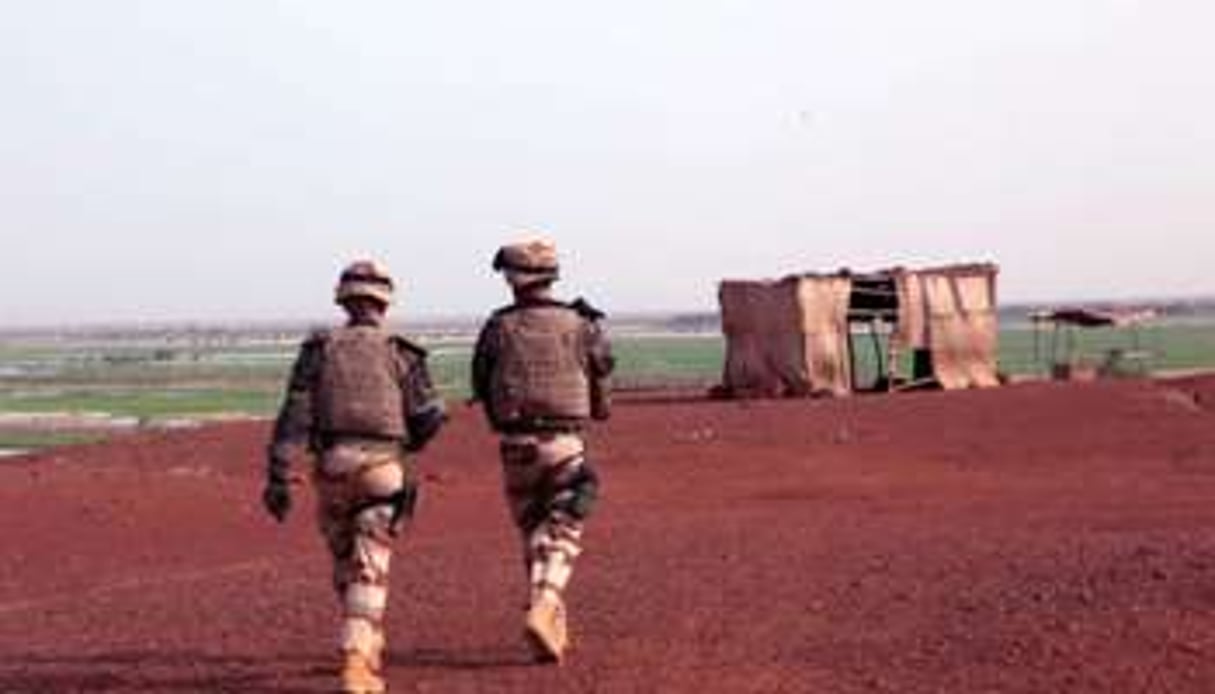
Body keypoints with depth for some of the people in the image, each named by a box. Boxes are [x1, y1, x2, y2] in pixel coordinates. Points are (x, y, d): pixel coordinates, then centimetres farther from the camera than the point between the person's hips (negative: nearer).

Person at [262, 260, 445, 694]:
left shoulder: (319, 349, 6)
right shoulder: (398, 351, 4)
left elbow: (294, 415, -3)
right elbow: (430, 416, 2)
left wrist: (277, 478, -4)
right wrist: (405, 444, 24)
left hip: (331, 467, 2)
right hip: (382, 470, -2)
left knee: (346, 565, 20)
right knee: (369, 572, -3)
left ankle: (368, 650, 33)